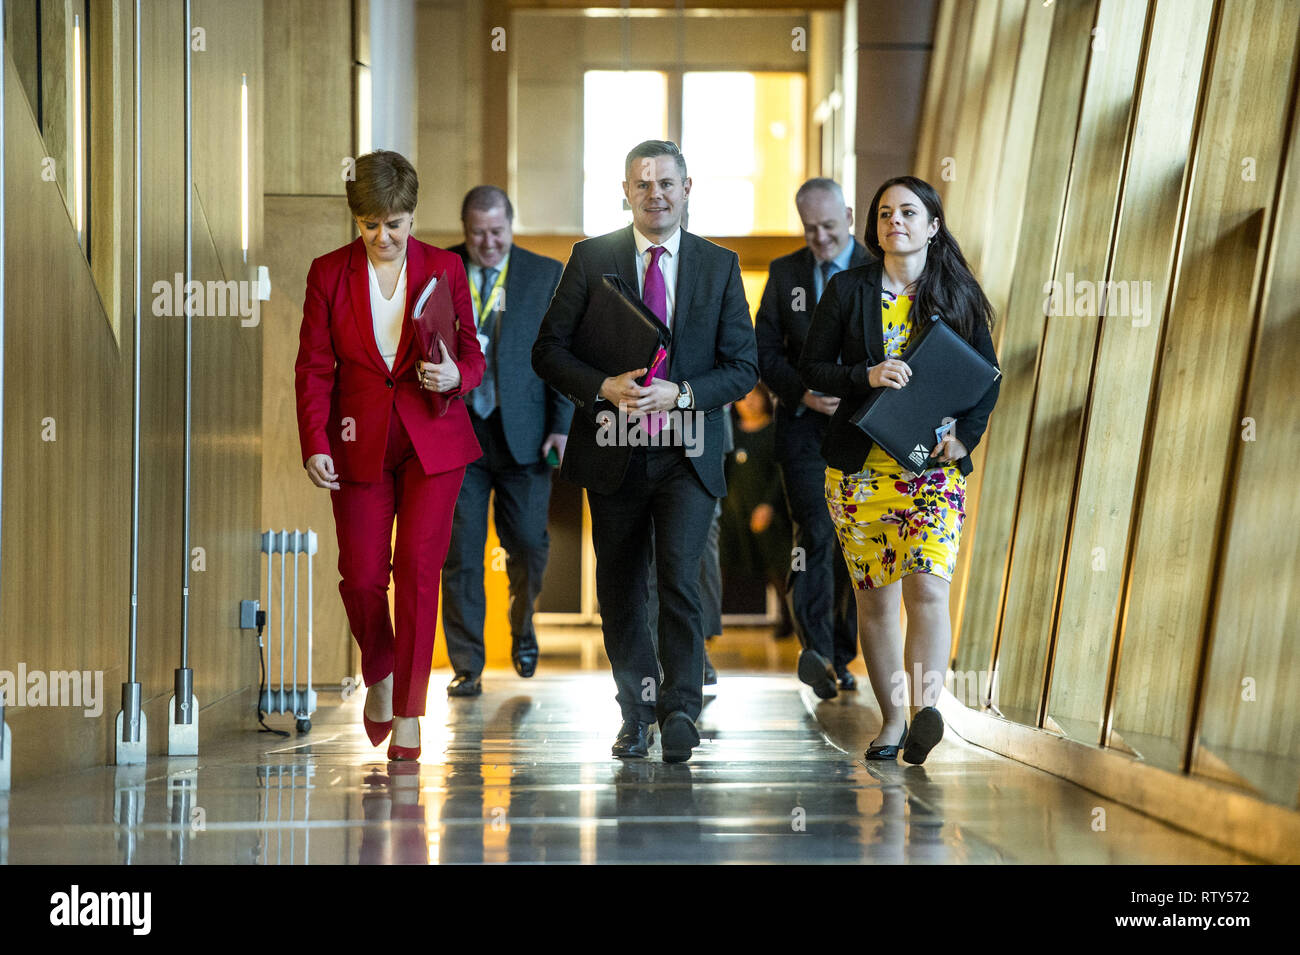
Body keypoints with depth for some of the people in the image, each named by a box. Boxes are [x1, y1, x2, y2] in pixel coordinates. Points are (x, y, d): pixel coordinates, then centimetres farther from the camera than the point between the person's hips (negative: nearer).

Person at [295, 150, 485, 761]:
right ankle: (379, 675, 30)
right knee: (361, 578, -1)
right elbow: (313, 367, 0)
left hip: (433, 440, -1)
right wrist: (315, 444, -11)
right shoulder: (329, 273, 0)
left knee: (417, 568, -8)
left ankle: (408, 714, 0)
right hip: (360, 443, 1)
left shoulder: (444, 269, 1)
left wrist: (454, 377, -18)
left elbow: (472, 355, 6)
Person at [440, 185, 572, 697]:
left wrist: (561, 426, -3)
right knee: (461, 552, -1)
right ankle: (466, 667, 7)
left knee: (528, 542, 2)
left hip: (522, 432, 0)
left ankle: (522, 625, 33)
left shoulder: (547, 275, 5)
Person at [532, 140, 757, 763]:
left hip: (688, 454, -1)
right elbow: (548, 349, 1)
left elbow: (743, 366, 3)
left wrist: (680, 394, -14)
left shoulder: (719, 266, 5)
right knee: (620, 593, 9)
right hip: (615, 453, 1)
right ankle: (636, 713, 25)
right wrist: (603, 388, -16)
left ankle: (680, 711, -8)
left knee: (679, 576, -17)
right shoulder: (591, 260, 4)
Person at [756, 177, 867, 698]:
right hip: (803, 426, 0)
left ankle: (839, 658, 16)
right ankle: (814, 650, -23)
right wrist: (803, 393, -13)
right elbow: (764, 351, 5)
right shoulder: (785, 273, 7)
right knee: (815, 533, -16)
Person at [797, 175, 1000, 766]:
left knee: (927, 584, -18)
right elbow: (811, 367, 5)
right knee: (874, 595, 4)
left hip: (933, 464, -1)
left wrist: (965, 435, -7)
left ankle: (925, 708, -28)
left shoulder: (958, 295, 7)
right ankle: (892, 719, 13)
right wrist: (865, 377, -14)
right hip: (860, 465, 1)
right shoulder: (848, 290, 6)